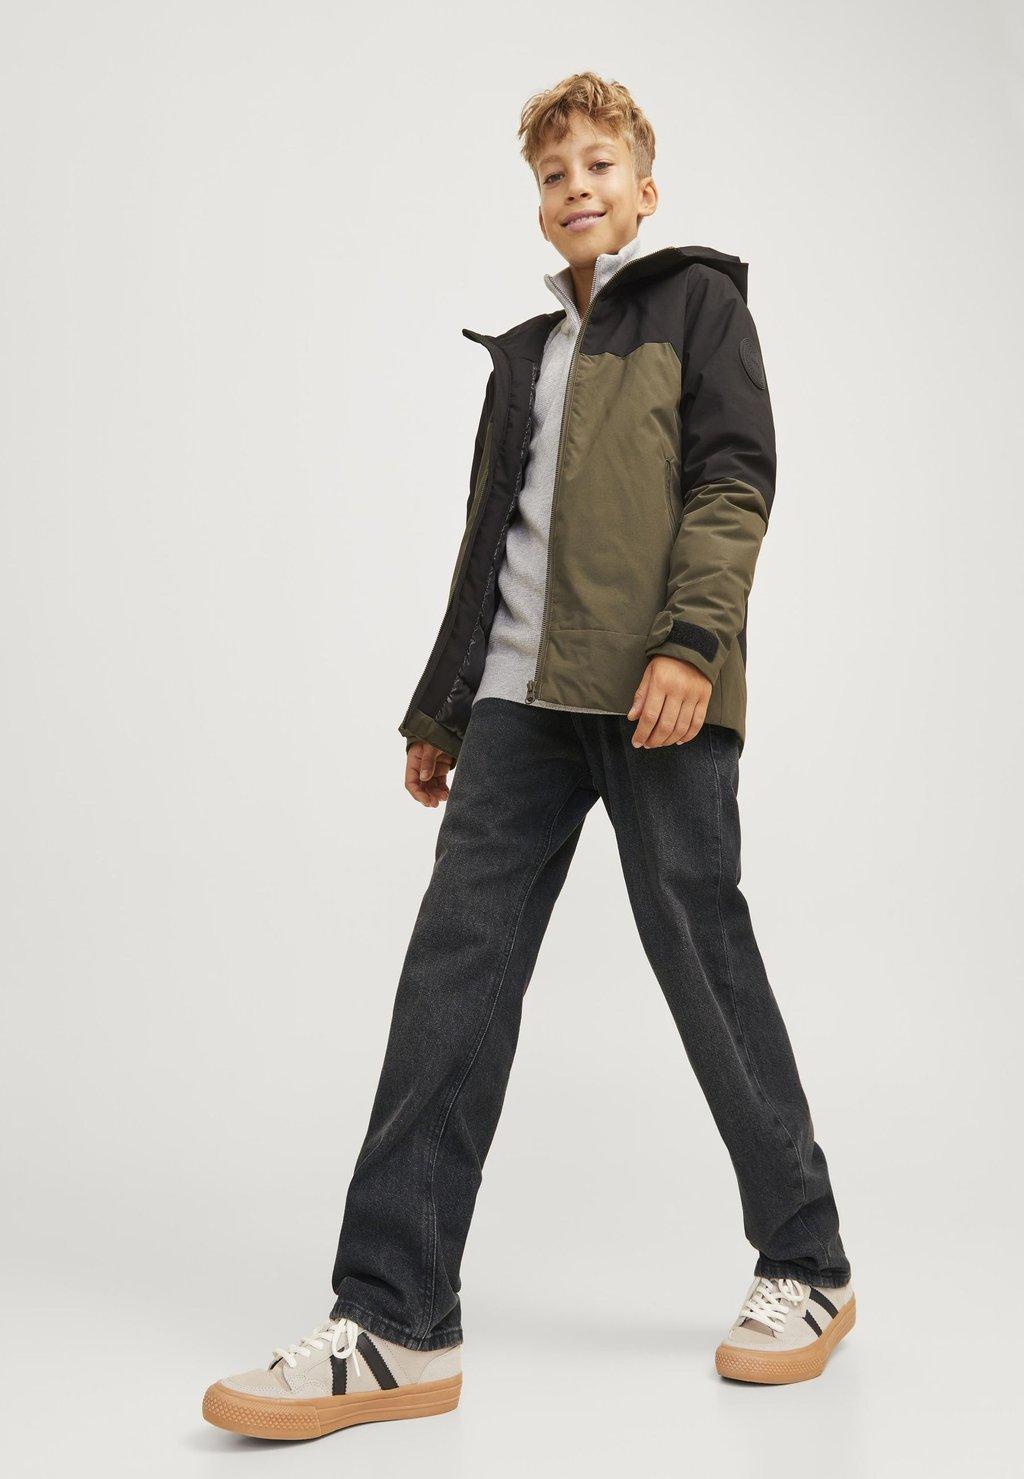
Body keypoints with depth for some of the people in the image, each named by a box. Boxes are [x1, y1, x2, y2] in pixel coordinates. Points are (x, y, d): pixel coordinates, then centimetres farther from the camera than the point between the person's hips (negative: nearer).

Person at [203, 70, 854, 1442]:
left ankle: (808, 1268, 16)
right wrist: (440, 709, 23)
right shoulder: (525, 352, 28)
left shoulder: (698, 300, 11)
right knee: (452, 978, -5)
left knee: (706, 968, -3)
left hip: (655, 700, -5)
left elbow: (735, 478, -4)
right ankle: (395, 1329, -3)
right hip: (521, 699, 6)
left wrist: (692, 637, -19)